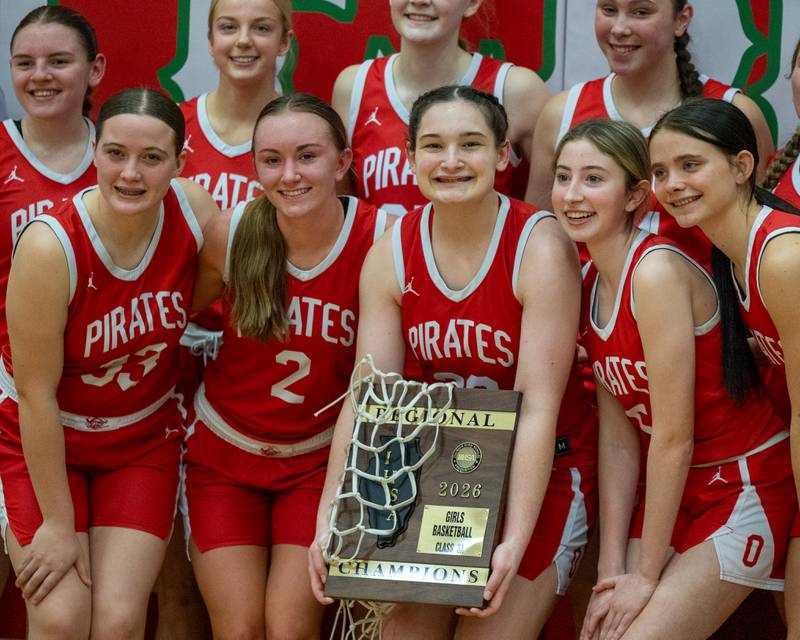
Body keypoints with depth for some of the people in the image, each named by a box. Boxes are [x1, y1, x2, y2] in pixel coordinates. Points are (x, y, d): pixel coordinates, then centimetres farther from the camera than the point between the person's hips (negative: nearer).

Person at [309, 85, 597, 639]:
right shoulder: (393, 251, -5)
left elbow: (539, 407, -22)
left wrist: (515, 543, -30)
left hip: (541, 470, -4)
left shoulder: (541, 247, -17)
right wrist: (329, 523, -19)